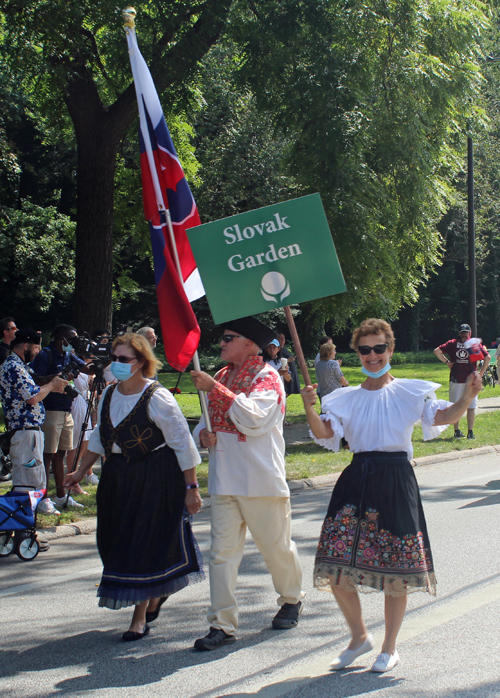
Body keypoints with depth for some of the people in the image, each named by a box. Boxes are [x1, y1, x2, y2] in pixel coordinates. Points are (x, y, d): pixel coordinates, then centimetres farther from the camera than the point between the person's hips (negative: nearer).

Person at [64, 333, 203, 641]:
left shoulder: (157, 399, -17)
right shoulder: (109, 394, 5)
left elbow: (183, 445, -14)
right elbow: (100, 436, 19)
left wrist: (191, 487, -15)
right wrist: (81, 471, 20)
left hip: (155, 479, -7)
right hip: (116, 477, 7)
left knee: (145, 543, -2)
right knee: (118, 542, 11)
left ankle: (140, 617, 10)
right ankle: (158, 590, 37)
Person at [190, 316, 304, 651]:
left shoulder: (267, 377, -8)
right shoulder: (223, 376, 15)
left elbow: (253, 419, -24)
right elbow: (209, 419, 21)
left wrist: (214, 388, -25)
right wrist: (204, 432, -3)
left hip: (261, 481, -6)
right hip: (224, 480, 6)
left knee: (277, 546, 8)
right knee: (223, 550, -1)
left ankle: (292, 600, 33)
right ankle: (223, 624, 0)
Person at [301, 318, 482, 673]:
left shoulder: (411, 391, 5)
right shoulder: (346, 399, 12)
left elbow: (442, 417, -10)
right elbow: (325, 434, -1)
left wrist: (466, 398, -30)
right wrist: (310, 409, -21)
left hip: (396, 481, -2)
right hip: (357, 480, 3)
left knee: (395, 570, 1)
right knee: (335, 568, -2)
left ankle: (390, 649, 19)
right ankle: (359, 637, 22)